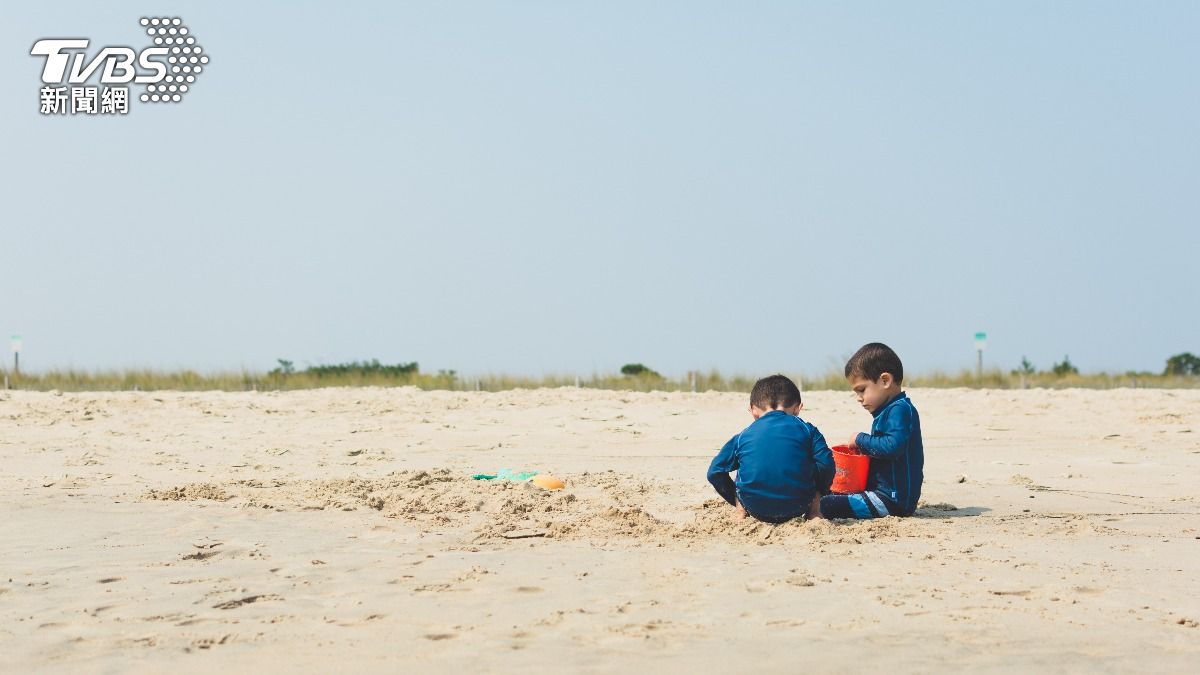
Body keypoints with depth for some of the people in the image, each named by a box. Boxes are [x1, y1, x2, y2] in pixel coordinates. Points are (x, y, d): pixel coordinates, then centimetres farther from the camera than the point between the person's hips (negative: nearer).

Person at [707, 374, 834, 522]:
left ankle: (742, 510, 9)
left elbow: (714, 472, 12)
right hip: (797, 508, -1)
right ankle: (813, 512, 12)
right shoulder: (806, 429, 9)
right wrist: (817, 496, 18)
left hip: (757, 509, 1)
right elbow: (826, 465, 0)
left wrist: (738, 503, 24)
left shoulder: (743, 436, 13)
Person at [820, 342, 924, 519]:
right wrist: (862, 446, 8)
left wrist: (861, 439, -15)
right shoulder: (890, 410, 18)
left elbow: (892, 446, -30)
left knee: (826, 506, -23)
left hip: (894, 499, -12)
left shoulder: (900, 410, -16)